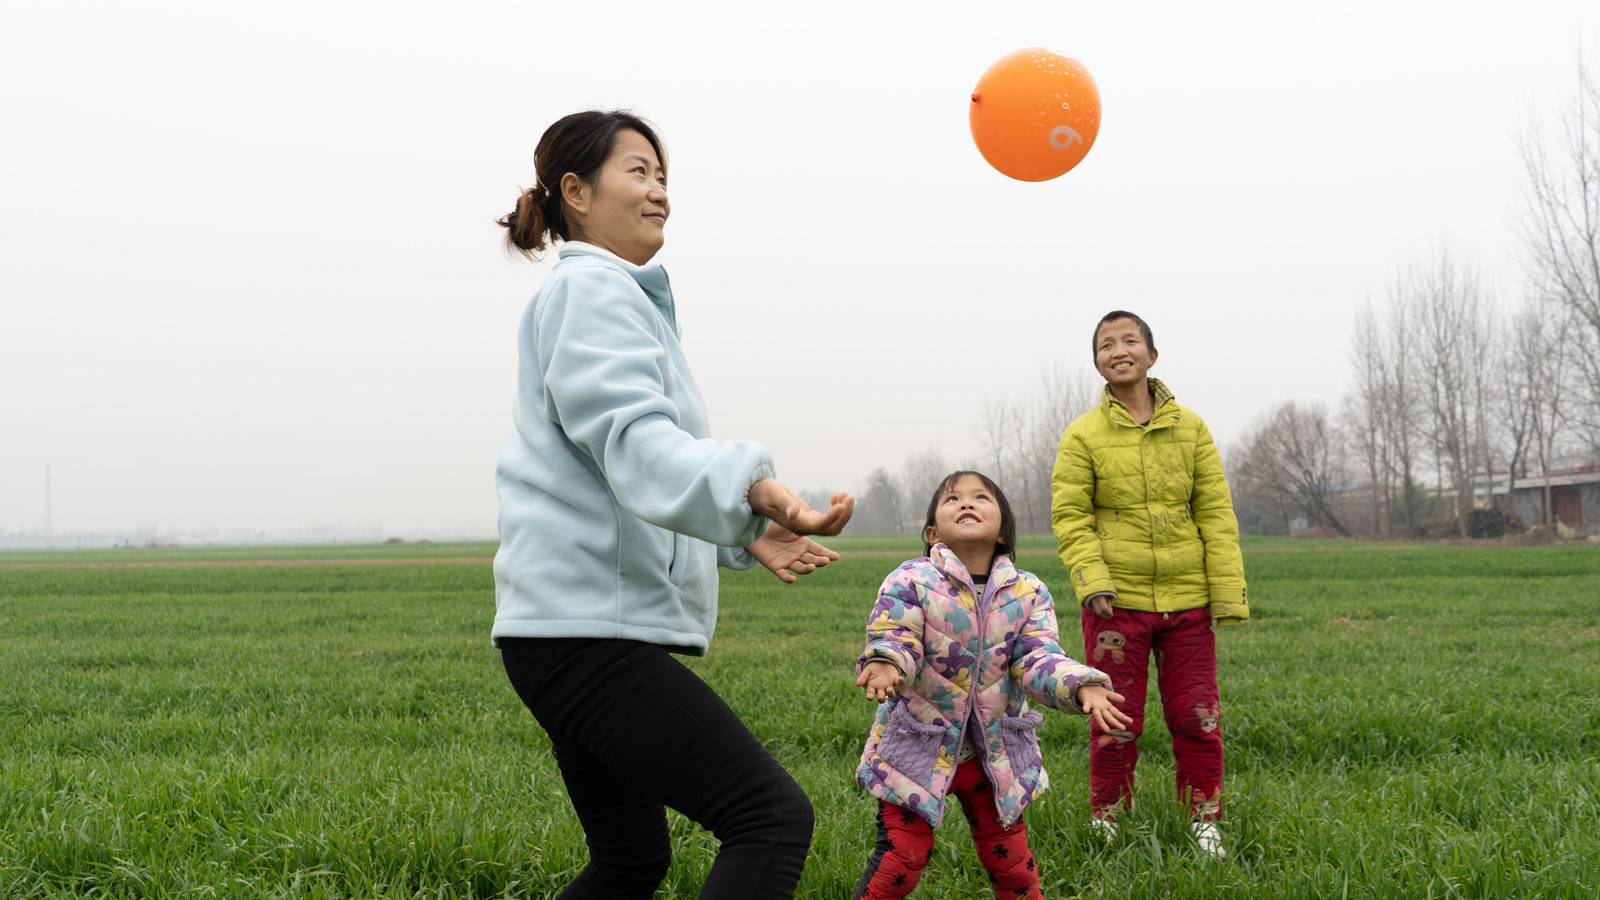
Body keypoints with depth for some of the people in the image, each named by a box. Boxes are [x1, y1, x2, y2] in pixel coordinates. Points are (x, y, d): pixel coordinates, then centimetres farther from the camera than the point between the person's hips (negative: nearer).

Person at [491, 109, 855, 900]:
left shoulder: (626, 297, 25)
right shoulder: (589, 287, -8)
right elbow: (632, 438, -25)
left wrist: (743, 537, 16)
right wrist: (751, 488, -42)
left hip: (576, 632, 11)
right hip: (589, 623, -11)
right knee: (773, 819, -17)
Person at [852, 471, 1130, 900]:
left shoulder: (1028, 592, -2)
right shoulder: (910, 582, -12)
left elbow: (1039, 656, -9)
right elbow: (893, 639, -17)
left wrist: (1081, 687, -28)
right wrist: (884, 664, -41)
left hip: (995, 751, 3)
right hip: (917, 748, -3)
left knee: (1010, 859, 13)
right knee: (901, 858, -1)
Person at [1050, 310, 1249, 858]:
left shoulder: (1189, 428, 6)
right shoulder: (1083, 435, -1)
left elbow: (1215, 514, 5)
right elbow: (1070, 517, -4)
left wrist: (1229, 592, 0)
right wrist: (1092, 581, -17)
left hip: (1186, 600, 2)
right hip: (1117, 602, -2)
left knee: (1197, 717, 7)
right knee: (1116, 721, 5)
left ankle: (1204, 821, 23)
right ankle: (1106, 823, 22)